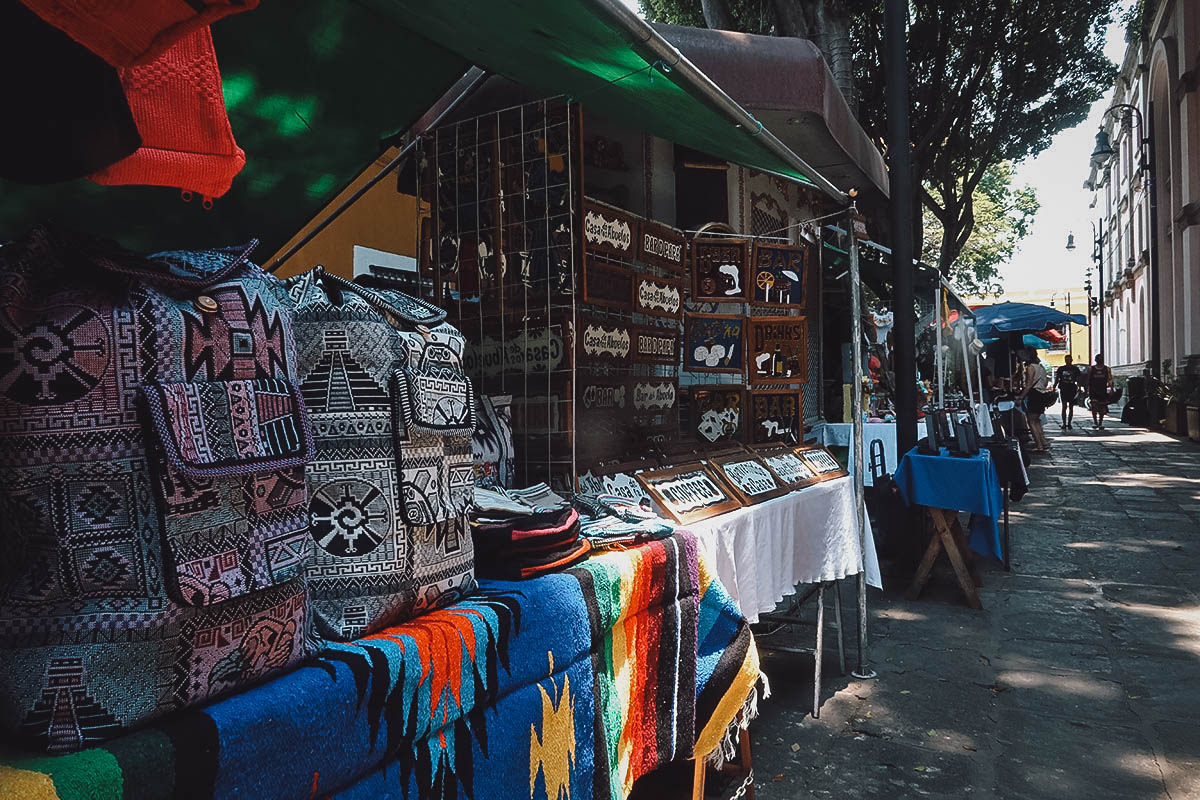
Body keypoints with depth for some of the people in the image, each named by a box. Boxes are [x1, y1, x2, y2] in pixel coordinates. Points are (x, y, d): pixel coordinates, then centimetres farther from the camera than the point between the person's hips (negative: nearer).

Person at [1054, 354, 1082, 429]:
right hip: (1063, 389, -1)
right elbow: (1057, 379, 8)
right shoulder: (1061, 369, 6)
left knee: (1071, 407, 5)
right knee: (1064, 406, -9)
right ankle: (1064, 423, -6)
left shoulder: (1075, 369, 7)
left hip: (1072, 390, 1)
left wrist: (1079, 388, -6)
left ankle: (1069, 423, 12)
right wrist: (1054, 388, -1)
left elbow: (1078, 380, 7)